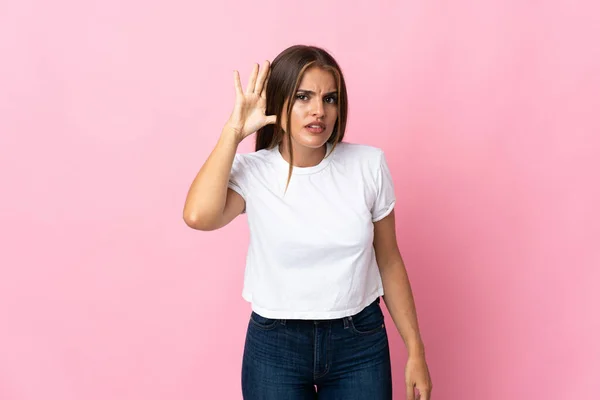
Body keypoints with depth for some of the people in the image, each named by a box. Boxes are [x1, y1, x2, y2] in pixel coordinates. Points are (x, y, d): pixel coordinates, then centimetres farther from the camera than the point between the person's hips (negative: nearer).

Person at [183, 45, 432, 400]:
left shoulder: (369, 164, -6)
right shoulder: (252, 171, -9)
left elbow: (389, 262, 3)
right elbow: (199, 216, -30)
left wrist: (415, 351, 5)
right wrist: (234, 132, -20)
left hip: (361, 343, 1)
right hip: (275, 346, -1)